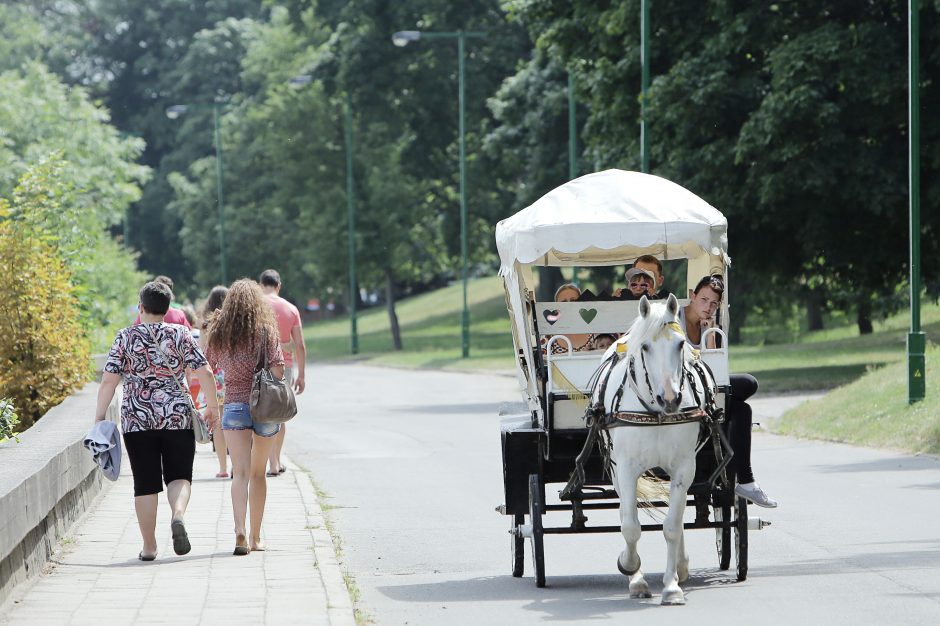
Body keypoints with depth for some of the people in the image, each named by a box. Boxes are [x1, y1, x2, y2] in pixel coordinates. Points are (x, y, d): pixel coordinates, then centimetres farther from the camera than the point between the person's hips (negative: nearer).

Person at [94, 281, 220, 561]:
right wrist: (213, 405, 10)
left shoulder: (125, 337, 0)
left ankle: (149, 546, 7)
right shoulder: (180, 335, 0)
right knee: (179, 475, 8)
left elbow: (109, 380, -5)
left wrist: (99, 415, 2)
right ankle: (178, 514, -23)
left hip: (136, 420, 0)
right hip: (177, 417, 0)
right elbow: (204, 373, -3)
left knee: (145, 483, 6)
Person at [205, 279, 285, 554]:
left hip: (233, 405, 0)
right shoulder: (266, 330, -4)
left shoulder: (219, 333, 2)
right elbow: (278, 370, -10)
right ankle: (255, 537, 21)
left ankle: (240, 531, -27)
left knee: (241, 473, -6)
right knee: (258, 473, 14)